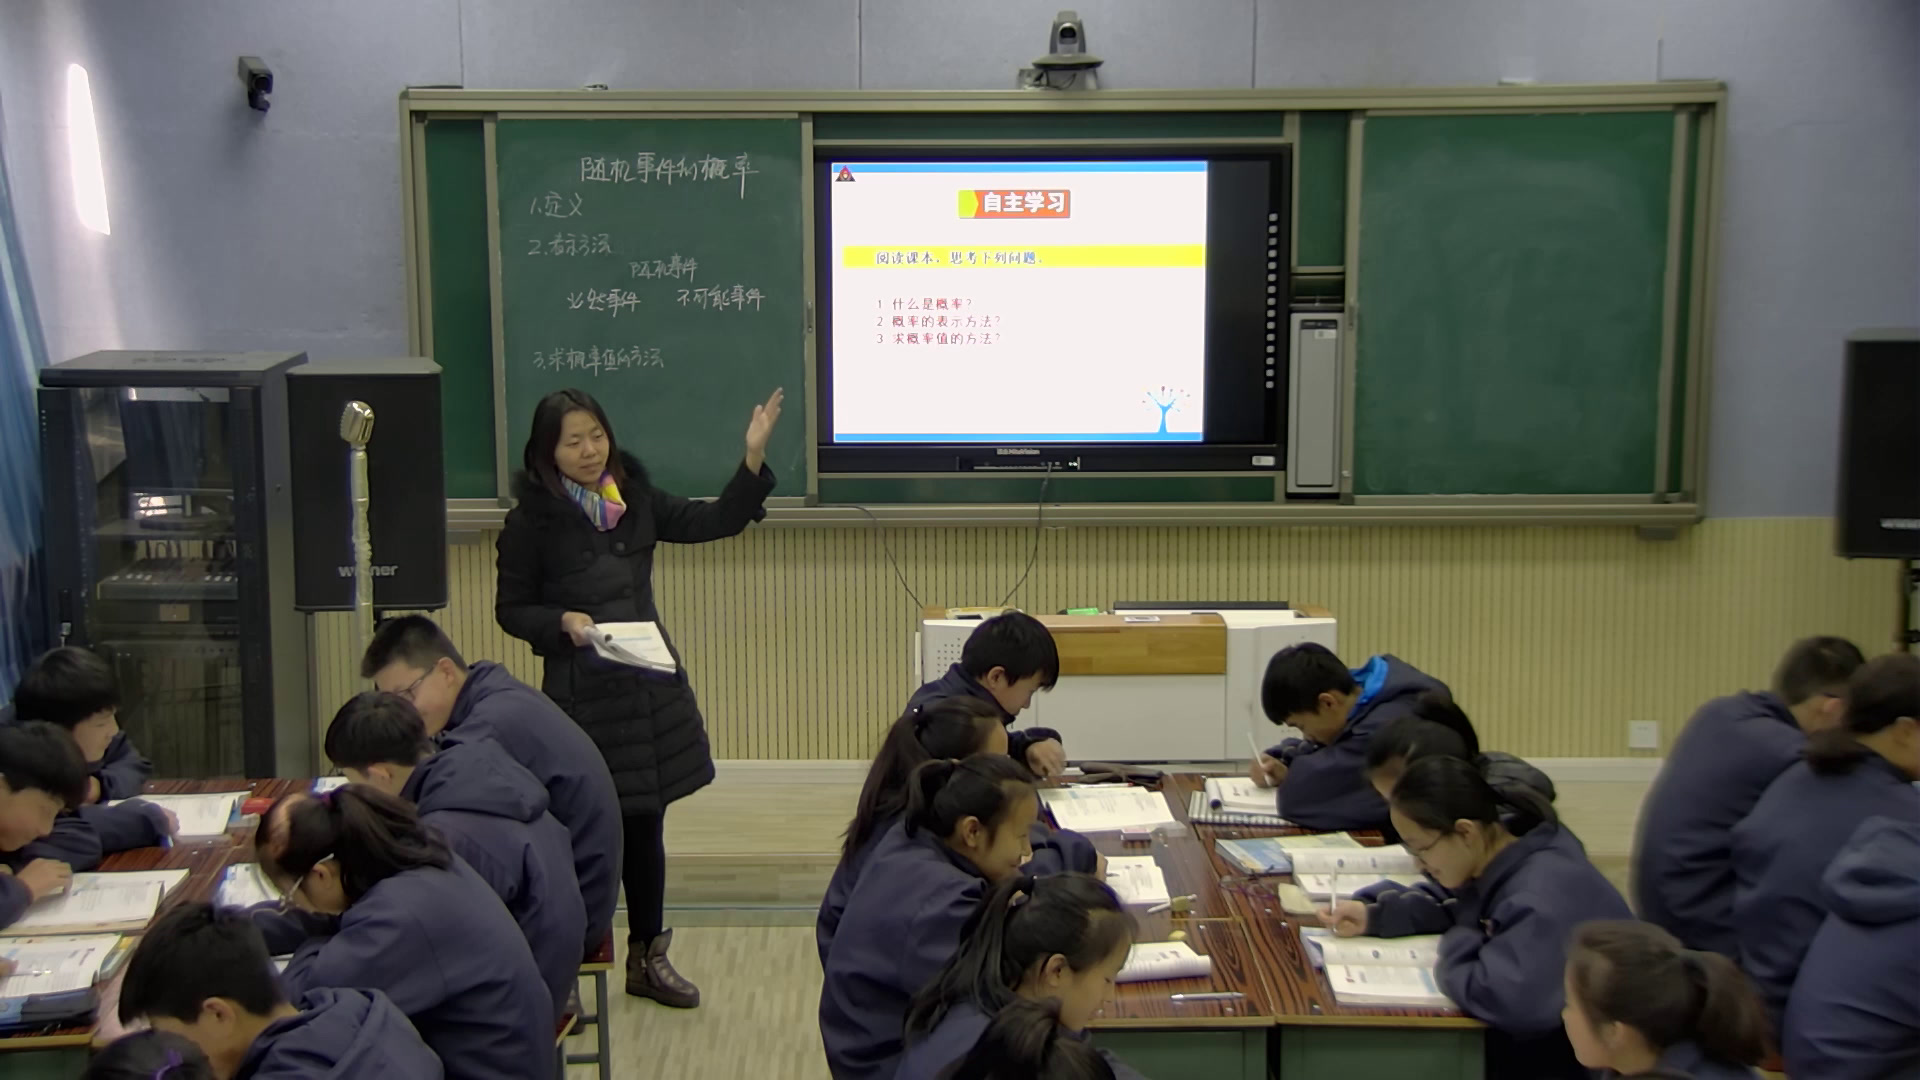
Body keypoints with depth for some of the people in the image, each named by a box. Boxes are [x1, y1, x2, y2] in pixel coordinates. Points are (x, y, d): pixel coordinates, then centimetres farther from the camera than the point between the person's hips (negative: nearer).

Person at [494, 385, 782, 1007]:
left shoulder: (637, 501, 6)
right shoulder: (532, 521, -8)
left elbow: (715, 522, 8)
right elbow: (511, 610, -3)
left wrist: (753, 458, -3)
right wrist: (563, 621, -21)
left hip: (650, 685, 5)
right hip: (579, 693, -5)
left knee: (645, 825, 13)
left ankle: (647, 957, 27)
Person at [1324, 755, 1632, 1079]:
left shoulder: (1541, 898, -31)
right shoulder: (1495, 860, -2)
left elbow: (1504, 998, -44)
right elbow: (1443, 902, 18)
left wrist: (1457, 945, -23)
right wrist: (1372, 914, 0)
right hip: (1526, 1040, 8)